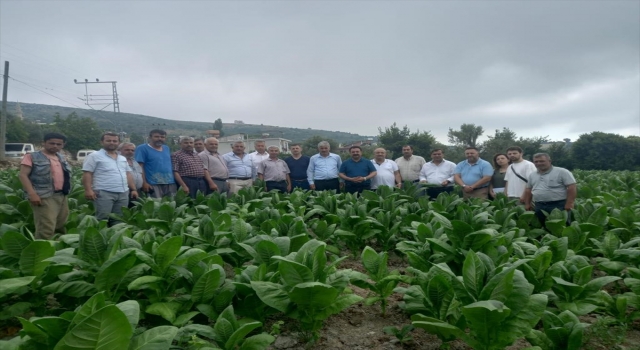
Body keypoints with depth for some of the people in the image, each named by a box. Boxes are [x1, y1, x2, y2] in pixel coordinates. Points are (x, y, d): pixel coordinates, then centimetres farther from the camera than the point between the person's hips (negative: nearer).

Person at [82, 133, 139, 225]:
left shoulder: (123, 158, 20)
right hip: (104, 193, -6)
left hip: (123, 193, 6)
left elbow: (128, 175, 21)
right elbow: (87, 174, -6)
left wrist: (134, 189, 14)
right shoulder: (94, 156, 0)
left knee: (119, 220, 8)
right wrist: (88, 190, -16)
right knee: (102, 219, -8)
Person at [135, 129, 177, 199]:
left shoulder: (167, 148, 16)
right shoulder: (142, 148, -2)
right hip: (153, 184, -6)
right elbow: (140, 167, -8)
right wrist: (144, 183, -16)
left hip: (170, 184, 6)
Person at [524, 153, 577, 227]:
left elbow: (572, 188, -10)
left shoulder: (562, 172, -6)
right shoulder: (532, 175, 13)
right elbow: (528, 190, 20)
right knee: (542, 226, 10)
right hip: (538, 206, 6)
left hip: (558, 205, -6)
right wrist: (527, 204, 14)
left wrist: (569, 203, -16)